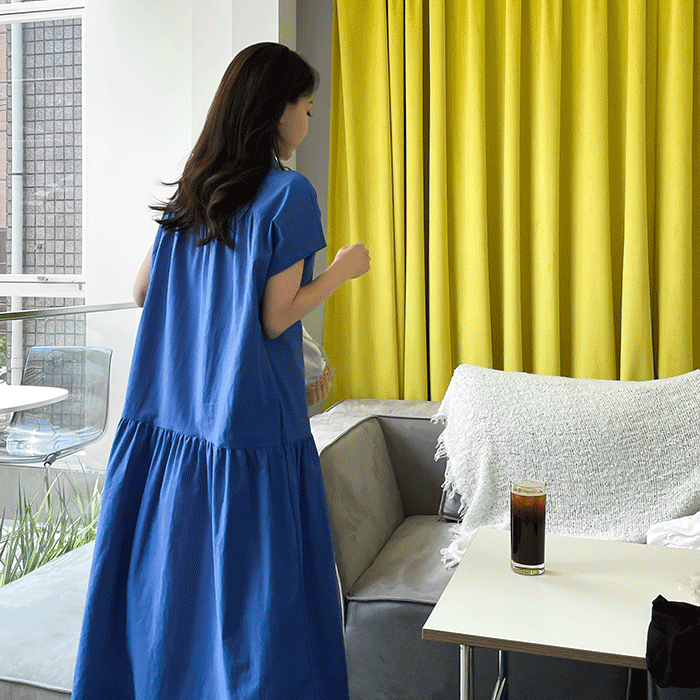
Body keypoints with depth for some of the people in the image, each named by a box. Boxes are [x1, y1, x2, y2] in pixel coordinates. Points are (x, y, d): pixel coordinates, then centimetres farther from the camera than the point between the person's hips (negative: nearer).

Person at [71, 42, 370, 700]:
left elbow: (141, 290, 13)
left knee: (166, 579, 17)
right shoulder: (289, 193, -10)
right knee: (254, 591, 5)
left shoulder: (190, 191, 9)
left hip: (169, 419, 7)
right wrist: (340, 271, 0)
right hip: (253, 420, -6)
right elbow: (275, 320, -14)